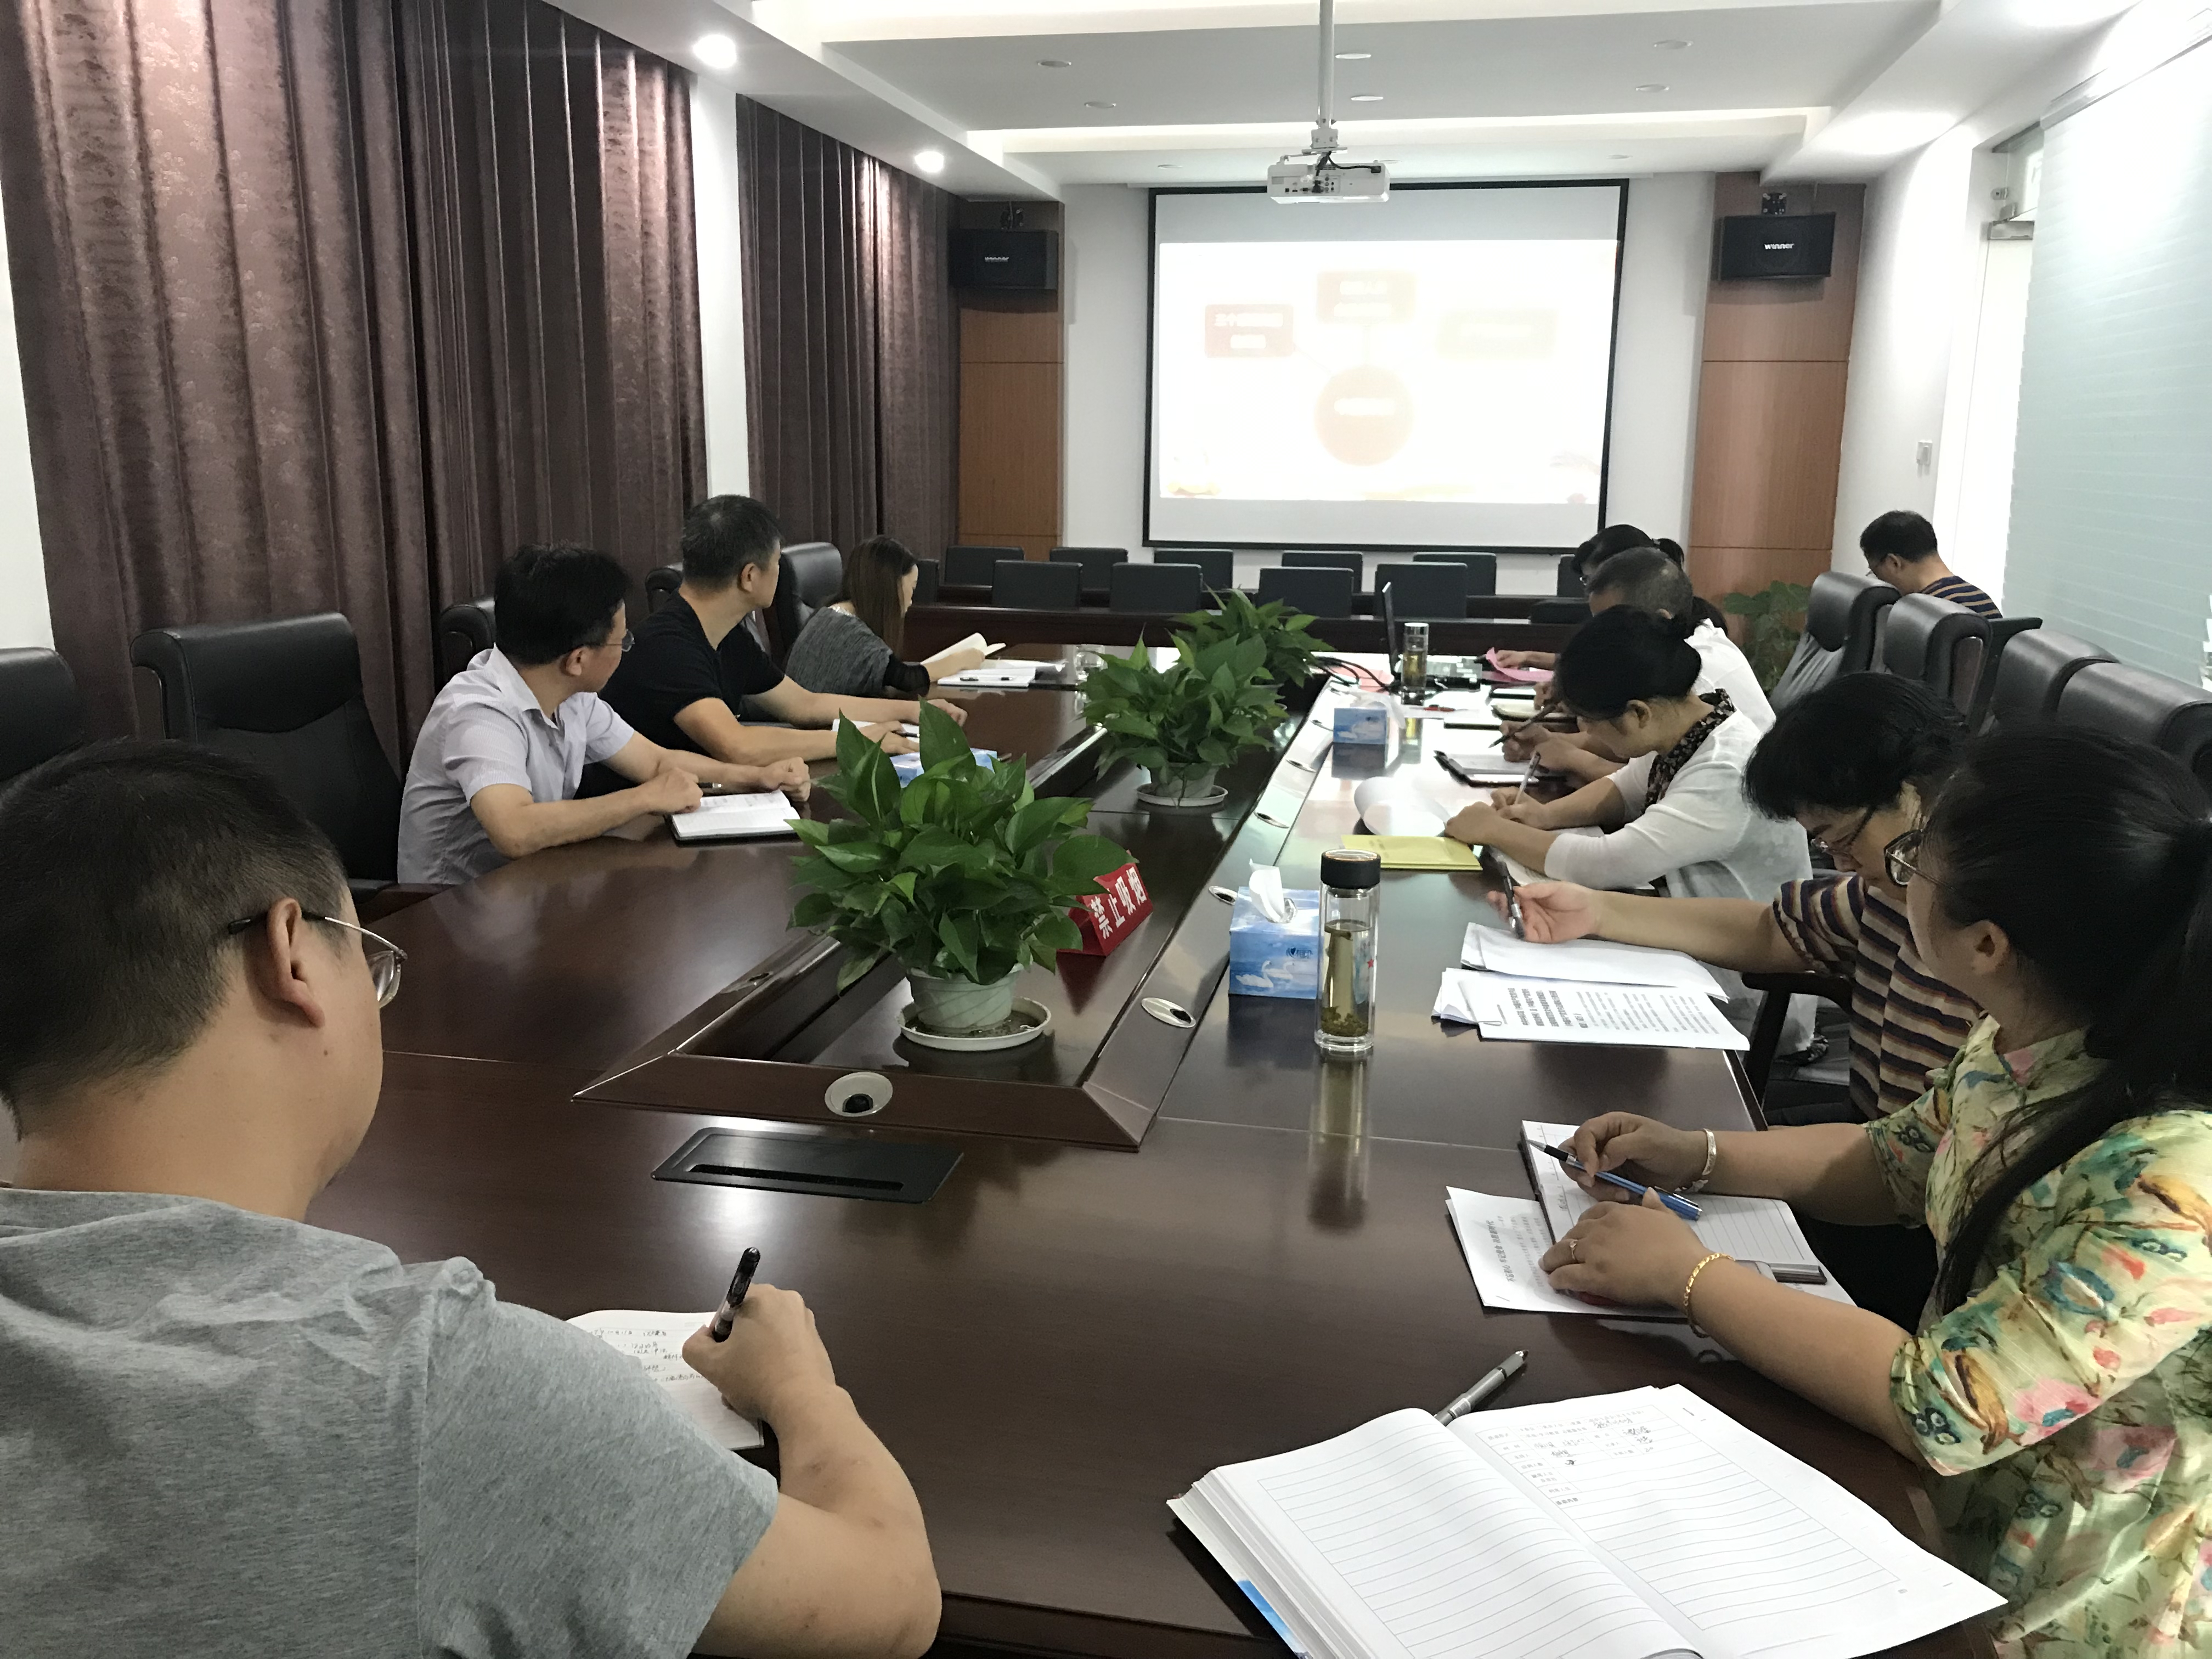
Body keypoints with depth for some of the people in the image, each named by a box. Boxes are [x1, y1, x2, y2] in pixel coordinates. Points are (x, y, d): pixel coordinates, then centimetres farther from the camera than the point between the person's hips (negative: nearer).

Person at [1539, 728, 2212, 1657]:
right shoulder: (2020, 1050, -9)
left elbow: (1933, 1407, -30)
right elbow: (1888, 1166, 10)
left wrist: (1689, 1275, -22)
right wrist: (1698, 1157, -4)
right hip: (1964, 1504, 6)